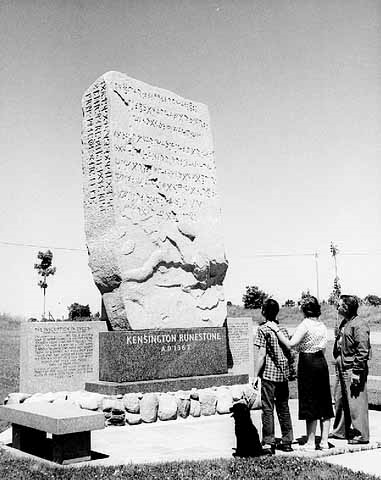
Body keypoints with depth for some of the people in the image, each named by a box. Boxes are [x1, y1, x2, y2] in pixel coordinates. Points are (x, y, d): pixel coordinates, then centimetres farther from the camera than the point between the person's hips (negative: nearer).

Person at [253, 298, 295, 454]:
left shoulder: (263, 329, -9)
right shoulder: (283, 329, 9)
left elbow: (261, 355, -13)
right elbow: (289, 352, 10)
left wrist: (255, 375, -10)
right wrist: (291, 371, 18)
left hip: (269, 374, -6)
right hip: (283, 373, 6)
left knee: (268, 409, 0)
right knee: (283, 408, 12)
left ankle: (268, 443, 1)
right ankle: (287, 441, 16)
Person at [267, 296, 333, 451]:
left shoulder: (305, 325, -14)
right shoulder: (322, 325, 7)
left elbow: (290, 344, -21)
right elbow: (323, 348, 11)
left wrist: (277, 330, -15)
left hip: (307, 363, -7)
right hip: (321, 362, 7)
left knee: (309, 403, 1)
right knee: (324, 403, 10)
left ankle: (310, 442, 8)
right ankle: (324, 441, 16)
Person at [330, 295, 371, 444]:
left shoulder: (359, 325, -14)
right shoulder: (344, 323, 15)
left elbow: (363, 351, -18)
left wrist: (357, 372, -20)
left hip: (353, 370, -9)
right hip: (342, 369, 10)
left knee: (356, 402, -3)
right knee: (339, 401, 15)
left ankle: (361, 435, 8)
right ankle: (340, 430, 28)